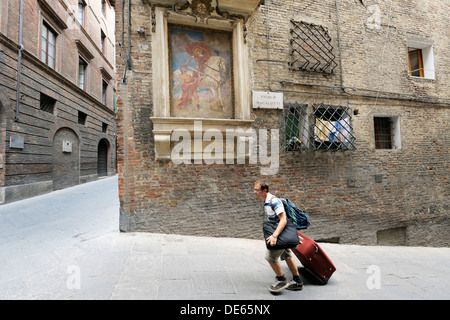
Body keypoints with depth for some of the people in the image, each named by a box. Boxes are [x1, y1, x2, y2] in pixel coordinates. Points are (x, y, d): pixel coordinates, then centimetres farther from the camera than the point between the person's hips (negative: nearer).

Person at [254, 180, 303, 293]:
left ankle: (281, 280, 12)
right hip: (281, 232, 10)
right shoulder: (266, 201, 5)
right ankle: (297, 282, 33)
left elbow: (283, 219, -31)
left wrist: (274, 235, -39)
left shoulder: (274, 201, -26)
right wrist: (274, 234, 18)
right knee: (286, 256, 19)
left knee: (270, 256, -8)